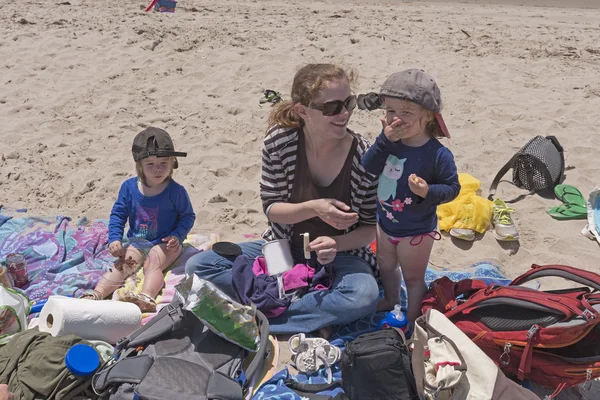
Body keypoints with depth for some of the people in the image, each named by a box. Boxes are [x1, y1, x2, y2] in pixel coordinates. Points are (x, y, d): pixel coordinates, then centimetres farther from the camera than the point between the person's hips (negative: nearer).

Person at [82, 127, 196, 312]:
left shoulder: (176, 191, -11)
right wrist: (114, 238, -8)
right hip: (137, 242, 4)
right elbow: (118, 214, 4)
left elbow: (188, 216, -1)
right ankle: (96, 295, -31)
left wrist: (177, 236, -17)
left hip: (165, 243, -4)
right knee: (122, 265, -16)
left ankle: (146, 297, -53)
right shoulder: (129, 187, -3)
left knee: (153, 263, -29)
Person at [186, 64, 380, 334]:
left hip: (341, 253, -2)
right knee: (198, 265, -14)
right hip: (284, 248, 2)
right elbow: (271, 208, -8)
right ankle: (313, 318, -17)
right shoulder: (280, 140, -15)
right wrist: (314, 208, -27)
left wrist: (336, 244, -27)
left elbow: (371, 227, -7)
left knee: (364, 296, -36)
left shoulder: (365, 157, -17)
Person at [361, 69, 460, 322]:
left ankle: (413, 322, 33)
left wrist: (428, 191, -36)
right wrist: (384, 140, -29)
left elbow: (452, 187, -18)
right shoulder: (390, 141, -11)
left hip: (416, 231, -6)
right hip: (385, 223, 7)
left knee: (413, 278, 13)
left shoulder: (438, 154, -26)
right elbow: (368, 168, -18)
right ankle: (391, 301, 56)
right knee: (386, 266, 29)